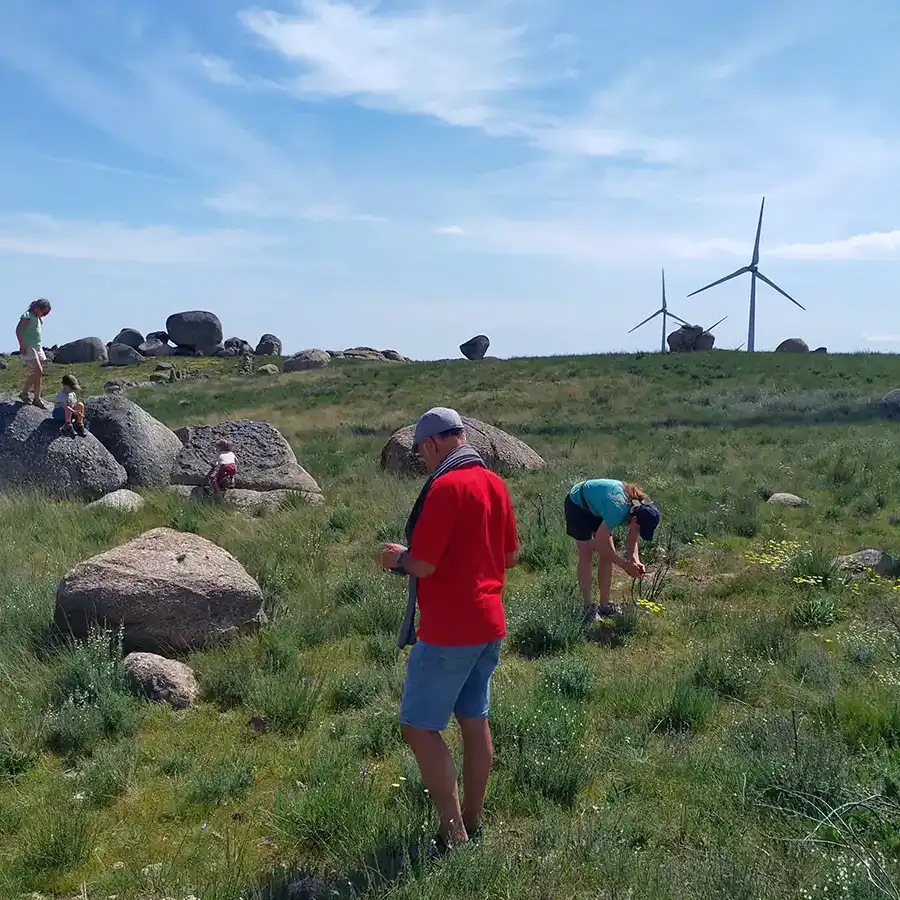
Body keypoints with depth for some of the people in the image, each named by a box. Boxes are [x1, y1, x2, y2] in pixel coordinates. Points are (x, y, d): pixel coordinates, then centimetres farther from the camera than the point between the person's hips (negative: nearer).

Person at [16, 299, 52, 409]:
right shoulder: (27, 316, -9)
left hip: (37, 347, 9)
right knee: (38, 371, -17)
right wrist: (22, 345, -23)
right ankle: (24, 393, -5)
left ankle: (37, 398, 7)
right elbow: (18, 330, -16)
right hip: (28, 347, -9)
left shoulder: (37, 318, 18)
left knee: (39, 373, 4)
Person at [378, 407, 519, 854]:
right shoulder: (495, 483, 7)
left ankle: (454, 834, 3)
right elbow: (510, 555, 15)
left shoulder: (446, 487, -19)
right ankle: (473, 823, 26)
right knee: (474, 721, 16)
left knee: (419, 728, 0)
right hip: (489, 625, 9)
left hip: (449, 632, -9)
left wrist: (397, 558, -1)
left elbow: (423, 564, -21)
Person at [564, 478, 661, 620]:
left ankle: (605, 605, 11)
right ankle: (589, 608, -1)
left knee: (608, 555, 2)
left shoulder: (640, 508, -19)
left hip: (596, 506, 7)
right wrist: (625, 564, -27)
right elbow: (599, 544, -34)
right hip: (577, 505, -7)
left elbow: (632, 541, -5)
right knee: (587, 555, -9)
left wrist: (635, 561, -22)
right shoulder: (618, 509, -42)